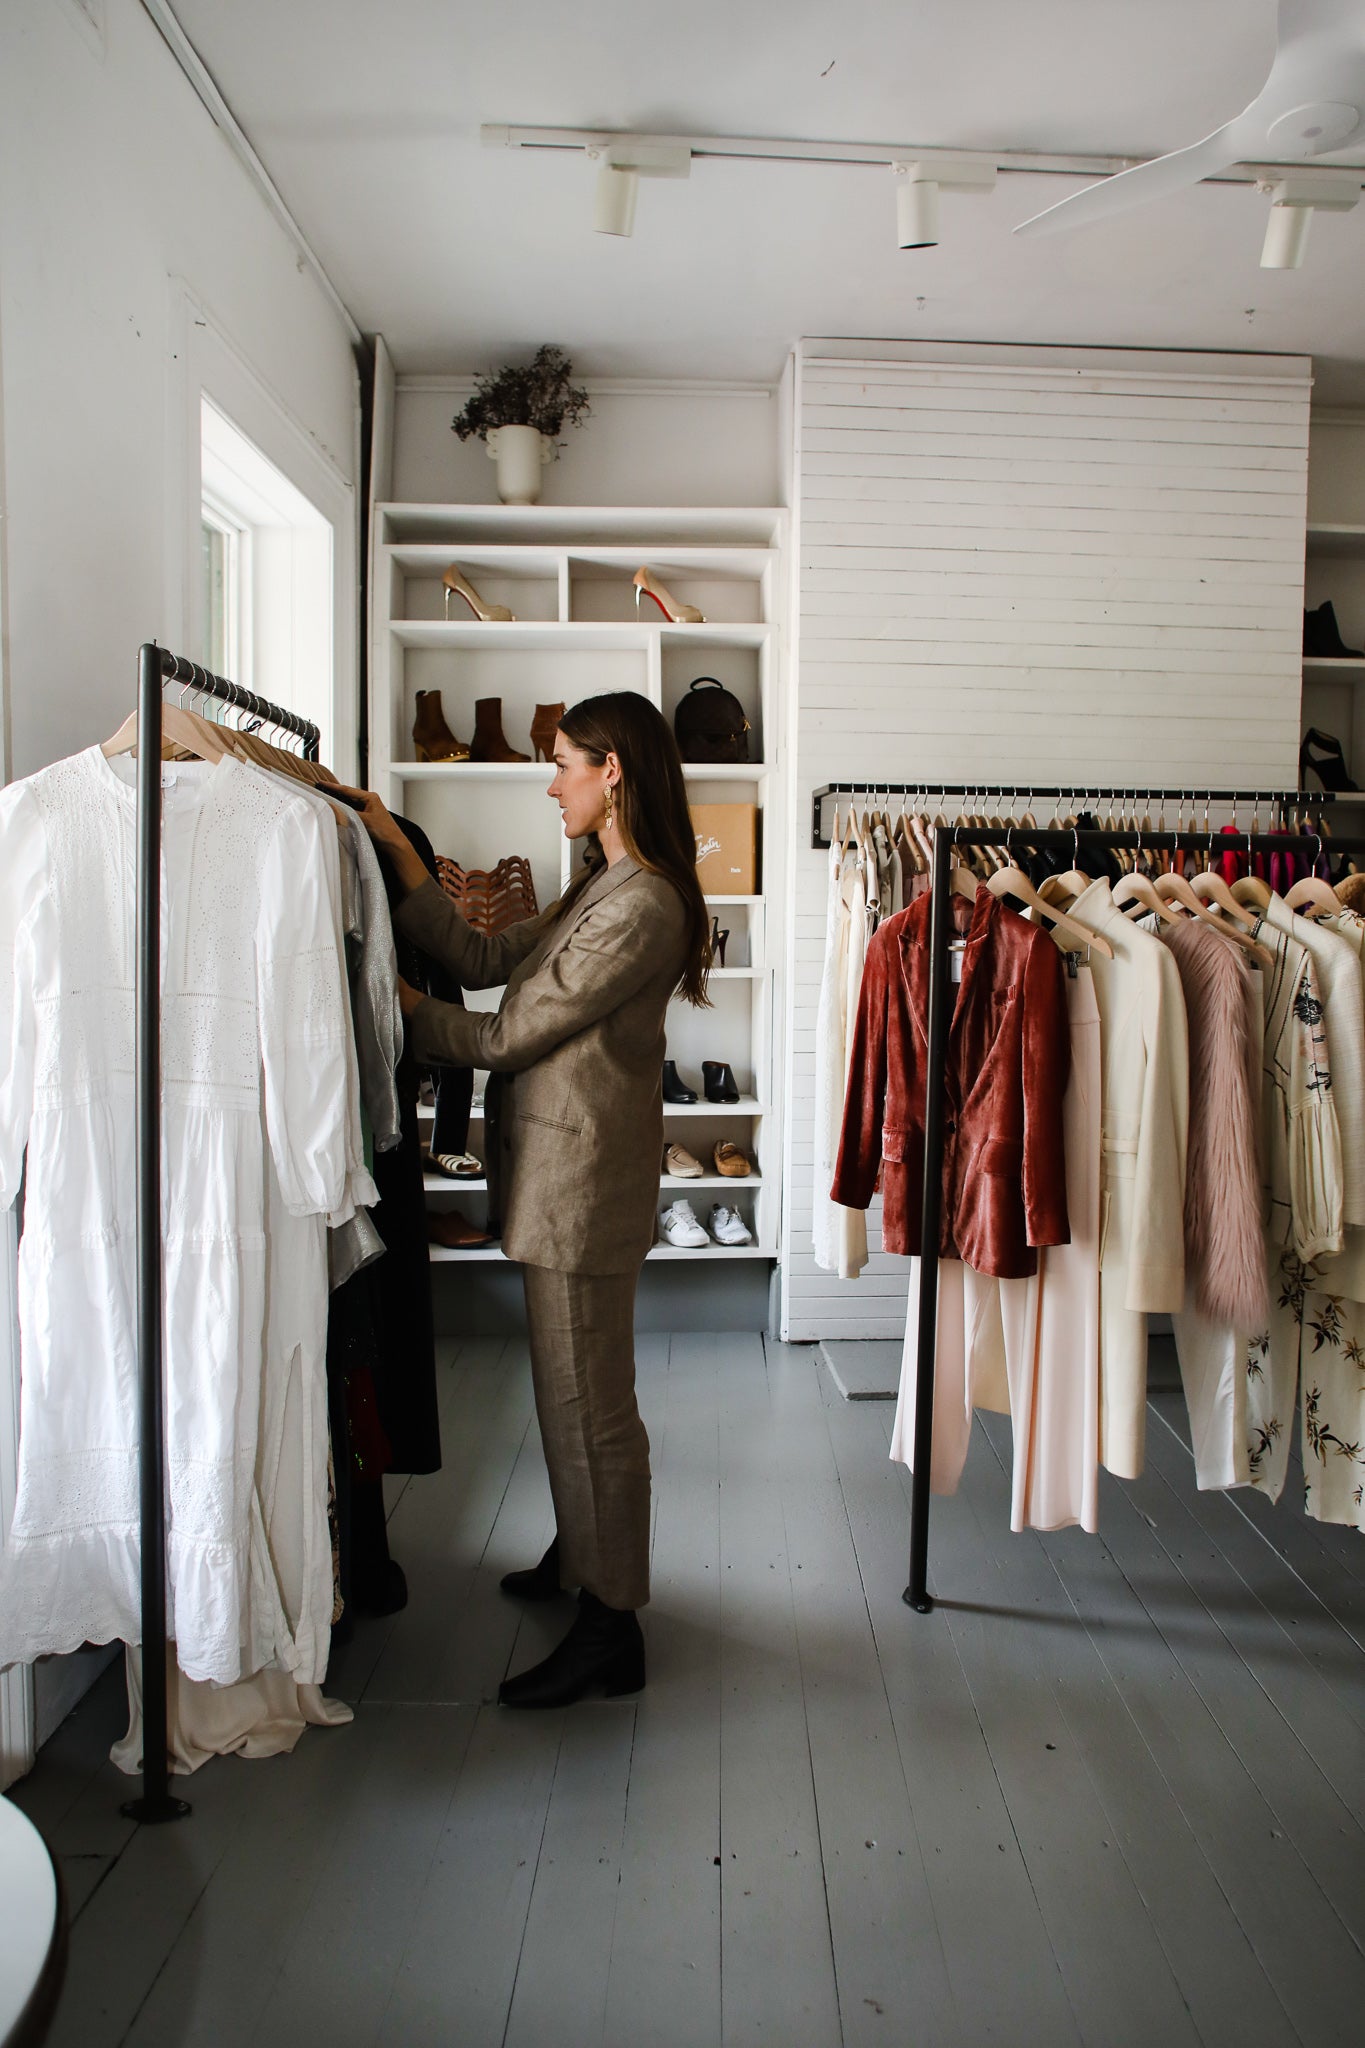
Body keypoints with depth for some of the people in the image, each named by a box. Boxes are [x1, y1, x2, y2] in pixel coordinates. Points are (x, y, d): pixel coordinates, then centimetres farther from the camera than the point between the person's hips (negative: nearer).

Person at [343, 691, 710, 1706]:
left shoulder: (644, 909, -19)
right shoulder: (603, 889, 15)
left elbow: (512, 1033, -17)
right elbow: (485, 959, 9)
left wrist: (403, 1007, -2)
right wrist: (400, 852, 8)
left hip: (583, 1177, -10)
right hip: (557, 1173, 10)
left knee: (591, 1402, 0)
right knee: (570, 1388, 22)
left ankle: (609, 1629, 14)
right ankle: (580, 1552, 41)